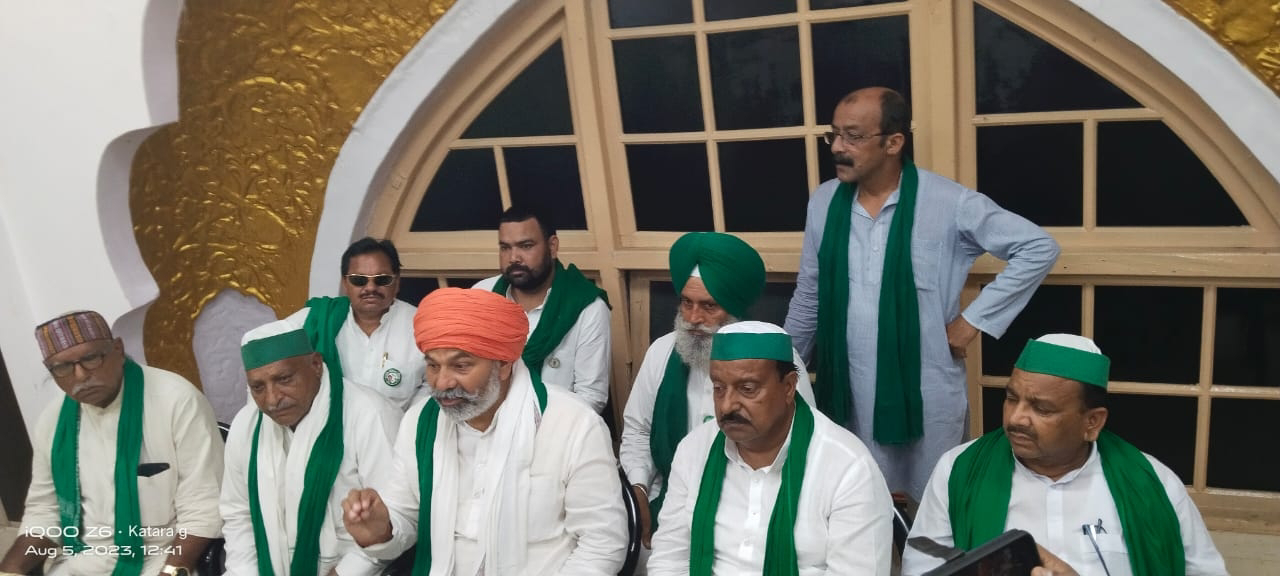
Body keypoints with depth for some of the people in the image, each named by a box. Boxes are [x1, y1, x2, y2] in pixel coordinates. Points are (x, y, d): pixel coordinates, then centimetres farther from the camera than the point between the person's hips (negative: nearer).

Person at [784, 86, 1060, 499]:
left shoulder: (948, 203, -12)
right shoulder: (824, 202, 0)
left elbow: (1039, 247, -8)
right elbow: (808, 300, 9)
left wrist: (975, 319, -9)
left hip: (925, 394, -3)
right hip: (847, 393, 3)